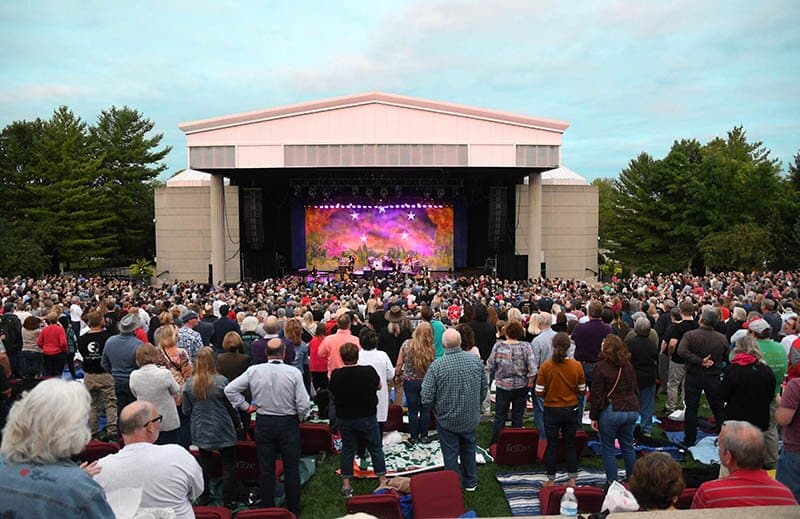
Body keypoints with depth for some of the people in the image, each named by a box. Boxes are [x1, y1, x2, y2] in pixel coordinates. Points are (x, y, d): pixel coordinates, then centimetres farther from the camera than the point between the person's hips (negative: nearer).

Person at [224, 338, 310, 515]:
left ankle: (267, 508, 24)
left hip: (263, 423, 2)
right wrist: (300, 418, 5)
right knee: (291, 468, 11)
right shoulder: (293, 373, -14)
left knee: (266, 469, 12)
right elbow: (303, 404, -14)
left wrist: (245, 406, 3)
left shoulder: (254, 371, -8)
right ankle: (293, 509, 20)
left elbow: (229, 389, -5)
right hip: (288, 423, -2)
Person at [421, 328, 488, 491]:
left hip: (447, 420, -3)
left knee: (450, 454, 13)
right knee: (468, 449, 24)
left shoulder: (436, 366, -23)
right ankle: (470, 482, 39)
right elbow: (485, 388, 1)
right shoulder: (476, 360, -11)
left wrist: (436, 408, 1)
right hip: (470, 418, 4)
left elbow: (426, 398, -20)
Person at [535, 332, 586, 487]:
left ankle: (551, 480, 21)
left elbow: (539, 393, -12)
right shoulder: (577, 365, -10)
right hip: (571, 410, 2)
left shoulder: (545, 366, -15)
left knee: (552, 445, 11)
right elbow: (582, 391, -1)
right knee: (570, 445, 15)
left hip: (551, 410, -2)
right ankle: (572, 479, 23)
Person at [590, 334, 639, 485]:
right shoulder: (628, 366, 6)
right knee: (628, 445, 18)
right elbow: (635, 389, 15)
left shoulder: (601, 367, -11)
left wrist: (594, 417, -3)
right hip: (631, 410, 6)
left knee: (608, 448, 6)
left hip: (610, 411, -6)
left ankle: (611, 482, 10)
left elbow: (597, 395, -10)